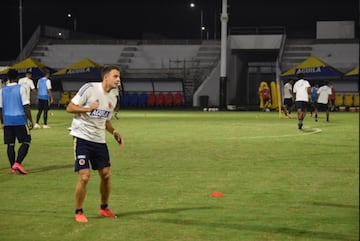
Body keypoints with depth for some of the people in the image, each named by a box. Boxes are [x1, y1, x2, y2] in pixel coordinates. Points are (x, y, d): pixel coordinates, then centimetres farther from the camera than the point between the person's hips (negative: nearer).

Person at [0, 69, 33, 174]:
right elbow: (26, 106, -10)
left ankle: (13, 167, 9)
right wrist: (30, 120, -5)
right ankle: (17, 163, -10)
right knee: (26, 142, 4)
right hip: (20, 119, -4)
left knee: (10, 144, 8)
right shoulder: (21, 88, -5)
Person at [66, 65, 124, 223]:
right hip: (82, 137, -7)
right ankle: (78, 212, 6)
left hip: (99, 140, 7)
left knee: (106, 175, 9)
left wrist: (113, 132, 4)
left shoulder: (112, 98, 9)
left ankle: (104, 208, 29)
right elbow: (69, 108, -12)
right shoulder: (89, 88, -13)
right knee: (84, 176, -11)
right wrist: (88, 108, -25)